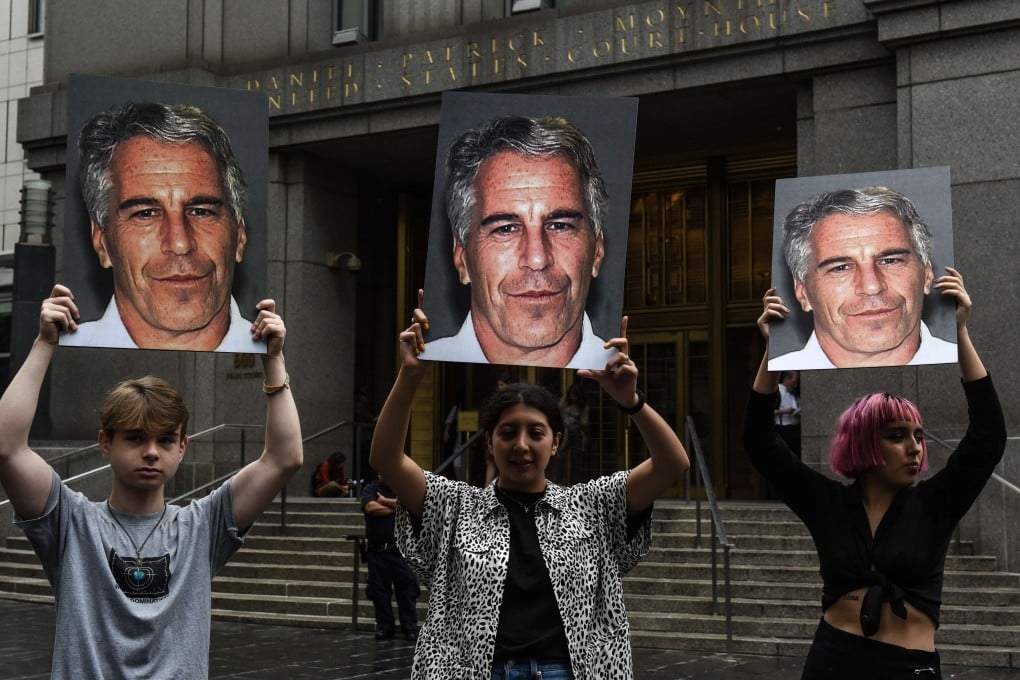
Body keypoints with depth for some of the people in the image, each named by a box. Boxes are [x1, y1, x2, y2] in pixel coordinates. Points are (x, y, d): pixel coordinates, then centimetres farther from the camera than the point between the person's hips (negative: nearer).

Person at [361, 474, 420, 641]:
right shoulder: (371, 489, 7)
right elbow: (370, 507, -12)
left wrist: (385, 501, -6)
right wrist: (395, 508, -5)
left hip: (401, 550, -1)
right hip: (377, 551, 1)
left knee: (407, 590, -3)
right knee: (380, 591, 6)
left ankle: (410, 628, 2)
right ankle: (384, 627, 15)